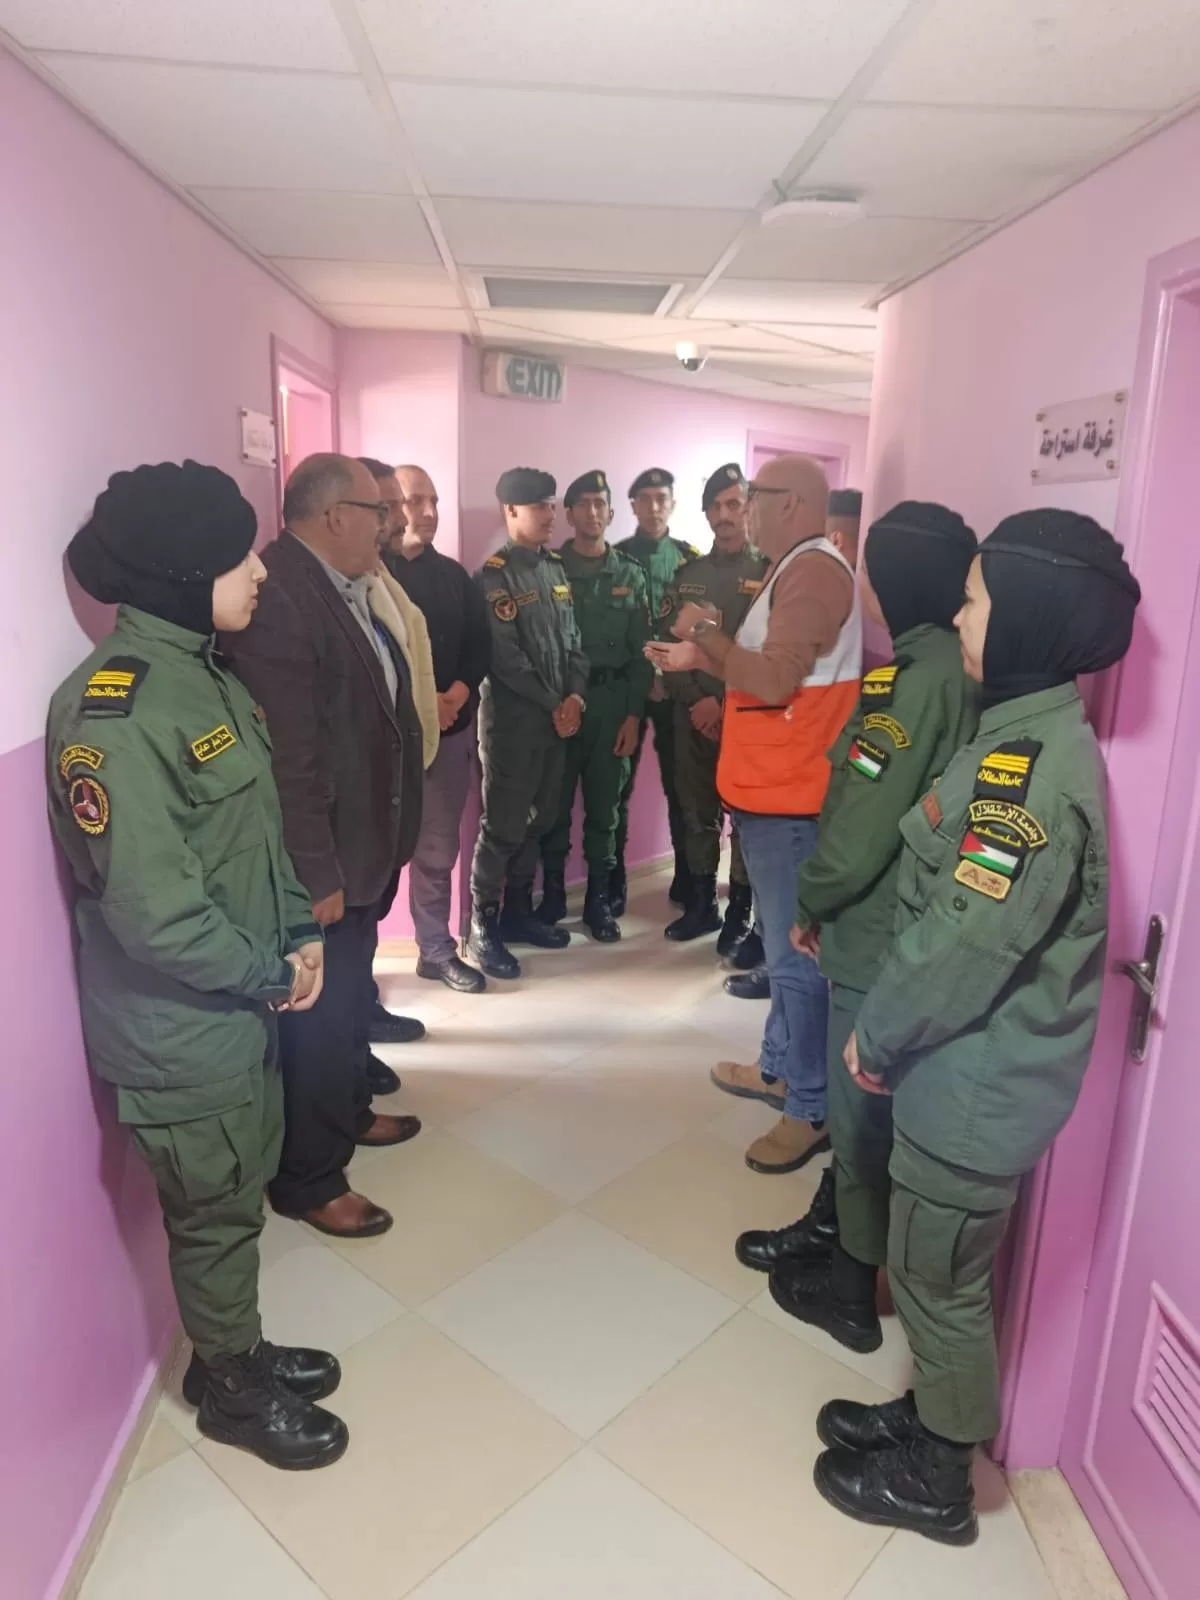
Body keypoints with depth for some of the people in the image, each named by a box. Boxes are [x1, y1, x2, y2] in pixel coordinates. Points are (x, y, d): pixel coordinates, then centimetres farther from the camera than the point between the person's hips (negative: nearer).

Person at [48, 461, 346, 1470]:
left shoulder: (203, 672, 4)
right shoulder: (115, 711, -25)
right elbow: (153, 911, -27)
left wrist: (298, 933, 2)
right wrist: (271, 974, -14)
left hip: (242, 1005, 8)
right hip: (181, 1028, -8)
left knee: (242, 1187, 23)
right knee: (217, 1211, 12)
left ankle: (235, 1351, 45)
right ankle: (231, 1386, 37)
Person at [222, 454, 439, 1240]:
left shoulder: (355, 586, 7)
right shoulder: (277, 595, -23)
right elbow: (291, 755, -26)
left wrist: (379, 845, 13)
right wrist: (316, 873, -23)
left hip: (363, 844, 9)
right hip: (322, 858, -9)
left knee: (352, 995, 25)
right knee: (319, 1017, 6)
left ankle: (350, 1110, 47)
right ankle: (308, 1178, 26)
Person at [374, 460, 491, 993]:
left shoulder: (453, 574, 13)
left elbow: (480, 644, 9)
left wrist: (458, 694, -9)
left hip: (451, 728, 5)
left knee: (438, 848, 12)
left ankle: (437, 951, 24)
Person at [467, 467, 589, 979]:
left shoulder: (557, 567, 12)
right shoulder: (494, 575, -10)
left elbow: (573, 640, 11)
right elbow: (505, 657, -16)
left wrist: (574, 697, -5)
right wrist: (553, 705, -12)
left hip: (556, 718, 7)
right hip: (512, 720, -7)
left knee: (537, 821, 13)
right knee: (503, 826, -2)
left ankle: (517, 912, 26)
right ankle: (482, 927, 10)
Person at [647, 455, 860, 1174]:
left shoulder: (815, 572, -17)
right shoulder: (800, 570, 18)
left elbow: (773, 681, -25)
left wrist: (705, 632, -12)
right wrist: (699, 658, 13)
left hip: (790, 797, -11)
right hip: (771, 789, 11)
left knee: (798, 955, -3)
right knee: (784, 945, 19)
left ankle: (811, 1110, 8)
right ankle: (779, 1067, 33)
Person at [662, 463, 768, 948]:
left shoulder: (770, 573, -3)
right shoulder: (687, 575, 11)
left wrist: (727, 705, -14)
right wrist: (697, 700, -9)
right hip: (693, 715, 4)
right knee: (696, 812, 11)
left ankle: (740, 913, 16)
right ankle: (701, 904, 25)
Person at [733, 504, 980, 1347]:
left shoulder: (921, 677, -24)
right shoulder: (954, 668, 5)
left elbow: (862, 828, -24)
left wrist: (810, 904, -6)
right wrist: (824, 903, 11)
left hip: (880, 937, -9)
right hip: (901, 926, 9)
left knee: (862, 1112, 9)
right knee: (859, 1102, 23)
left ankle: (850, 1289, 29)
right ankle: (827, 1230, 43)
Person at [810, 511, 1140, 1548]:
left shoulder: (1030, 766, -27)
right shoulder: (1031, 737, 5)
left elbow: (970, 944, -26)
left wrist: (877, 1038, -10)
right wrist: (891, 1034, 12)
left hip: (977, 1086, -9)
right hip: (972, 1071, 9)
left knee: (939, 1285, 12)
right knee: (935, 1273, 25)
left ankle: (936, 1481, 35)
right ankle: (932, 1418, 47)